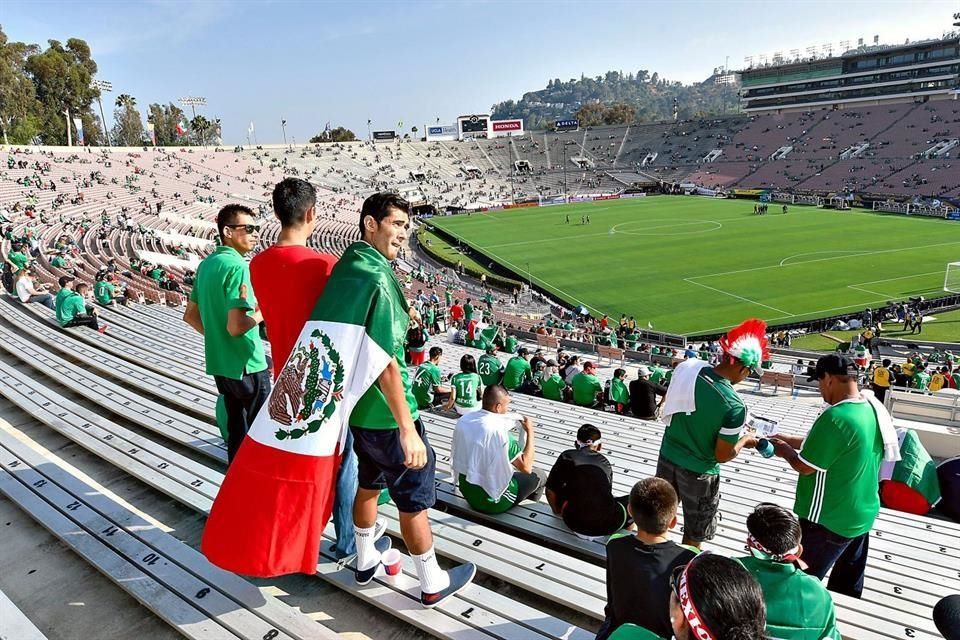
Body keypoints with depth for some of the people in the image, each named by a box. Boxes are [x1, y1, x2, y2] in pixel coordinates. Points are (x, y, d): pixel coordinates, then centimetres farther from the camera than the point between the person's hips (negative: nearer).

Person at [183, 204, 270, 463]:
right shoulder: (237, 266, -19)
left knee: (236, 430, 18)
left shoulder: (207, 264, 8)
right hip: (246, 365, -8)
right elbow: (237, 326, -26)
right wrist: (261, 313, -9)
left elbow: (190, 316, 16)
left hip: (219, 362, 8)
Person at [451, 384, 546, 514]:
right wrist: (530, 432, -11)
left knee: (511, 467, 30)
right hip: (491, 501, -7)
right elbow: (526, 467, -21)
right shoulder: (499, 431, -28)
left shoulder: (463, 420, -6)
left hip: (466, 491, 7)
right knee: (539, 476, 14)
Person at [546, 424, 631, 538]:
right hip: (607, 526, 0)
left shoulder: (567, 456, 3)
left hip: (575, 524, 0)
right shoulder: (605, 462, 10)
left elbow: (550, 490, 6)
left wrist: (557, 511, 26)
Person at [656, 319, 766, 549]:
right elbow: (722, 456, -17)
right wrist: (745, 440, 1)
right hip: (698, 472, -6)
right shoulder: (734, 406, -29)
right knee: (694, 536, 18)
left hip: (667, 456, 6)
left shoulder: (686, 367, -13)